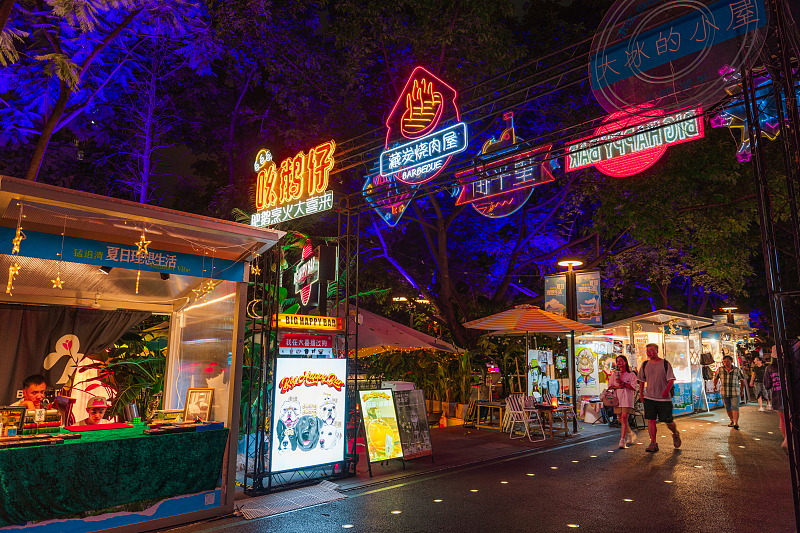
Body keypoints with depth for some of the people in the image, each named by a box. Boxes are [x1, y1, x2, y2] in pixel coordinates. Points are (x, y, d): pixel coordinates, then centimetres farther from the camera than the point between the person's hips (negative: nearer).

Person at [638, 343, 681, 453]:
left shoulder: (665, 364, -3)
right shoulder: (645, 365, 7)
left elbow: (671, 380, -8)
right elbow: (641, 380, 16)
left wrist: (667, 390, -24)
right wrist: (641, 393, 12)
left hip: (664, 398, -2)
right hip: (649, 397, 3)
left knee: (668, 421, 4)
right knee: (650, 420, -4)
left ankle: (675, 434, 36)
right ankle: (653, 443, 2)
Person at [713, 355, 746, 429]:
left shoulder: (737, 370, -6)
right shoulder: (720, 369, -2)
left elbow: (742, 379, 7)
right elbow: (716, 378, 11)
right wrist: (714, 385, 0)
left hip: (735, 393, -2)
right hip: (724, 393, 2)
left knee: (735, 408, -12)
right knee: (728, 408, 12)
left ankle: (736, 423, -14)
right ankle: (732, 420, 30)